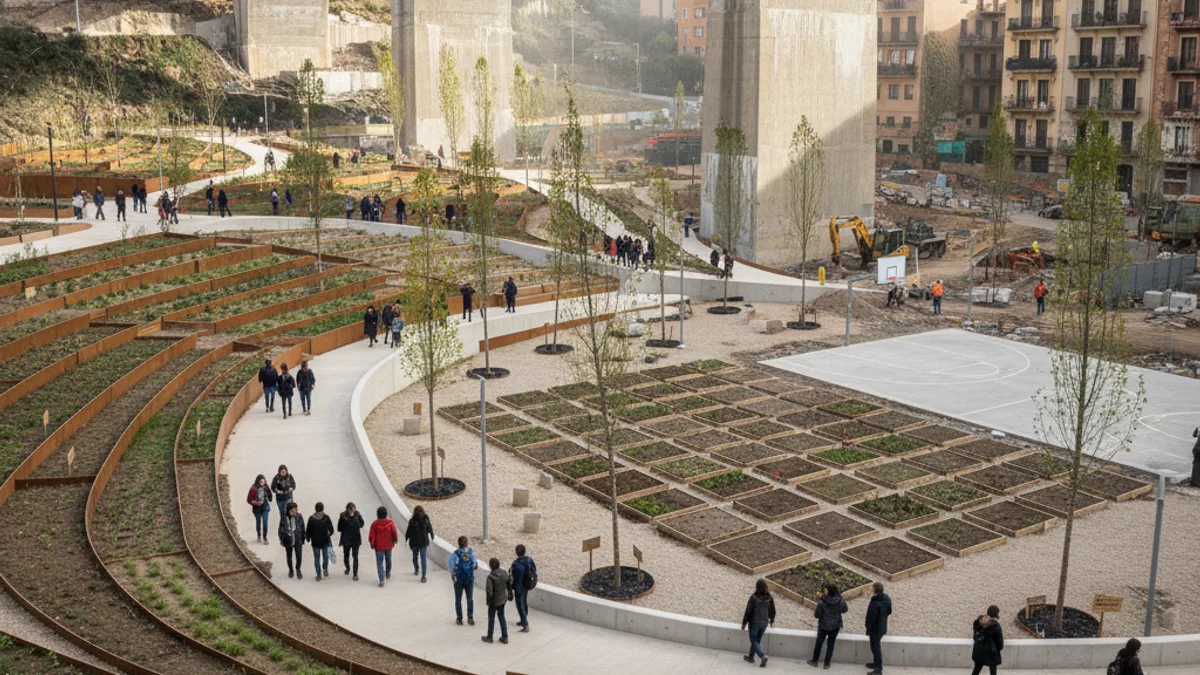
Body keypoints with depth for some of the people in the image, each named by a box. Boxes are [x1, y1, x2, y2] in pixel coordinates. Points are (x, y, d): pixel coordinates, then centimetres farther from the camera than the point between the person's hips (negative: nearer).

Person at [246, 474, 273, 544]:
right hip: (257, 508, -1)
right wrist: (256, 503, -24)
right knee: (258, 522, 16)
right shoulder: (253, 489, -17)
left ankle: (265, 538, 3)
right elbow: (249, 500, -14)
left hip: (265, 507, 1)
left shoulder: (266, 487, -7)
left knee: (265, 522, -8)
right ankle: (259, 536, 36)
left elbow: (269, 496, 14)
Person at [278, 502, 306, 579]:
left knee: (299, 557, -5)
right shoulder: (284, 518, -17)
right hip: (288, 541, 0)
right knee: (289, 557, 19)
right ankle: (291, 570, 43)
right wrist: (282, 541, -2)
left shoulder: (299, 517, -14)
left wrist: (303, 539, 3)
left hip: (298, 540, 0)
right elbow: (281, 530, -5)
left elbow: (302, 529, -2)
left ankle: (298, 569, 26)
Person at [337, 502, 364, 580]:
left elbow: (362, 524, -10)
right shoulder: (343, 516, -12)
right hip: (346, 539, 1)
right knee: (346, 555, 18)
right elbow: (339, 528, -8)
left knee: (355, 556, -1)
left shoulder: (357, 514, -9)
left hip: (355, 539, -1)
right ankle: (347, 568, 45)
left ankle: (355, 574, 7)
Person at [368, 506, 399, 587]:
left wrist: (372, 544, 7)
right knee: (388, 559, 25)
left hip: (378, 546, -2)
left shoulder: (375, 524, -15)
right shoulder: (390, 522, -12)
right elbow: (394, 533, -6)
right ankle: (388, 573, 44)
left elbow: (371, 536, -11)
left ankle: (381, 580, -7)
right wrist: (395, 540, 14)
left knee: (380, 562, 1)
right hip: (388, 545, 2)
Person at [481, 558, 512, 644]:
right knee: (501, 616, 18)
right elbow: (509, 584, 6)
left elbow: (489, 590, -24)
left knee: (491, 617, 12)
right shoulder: (504, 573, -6)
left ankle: (489, 637, 26)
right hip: (503, 599, 6)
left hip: (494, 600, -6)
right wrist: (510, 595, 19)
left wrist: (488, 600, -10)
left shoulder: (491, 576, -26)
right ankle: (505, 637, 22)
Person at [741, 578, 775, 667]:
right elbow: (772, 611, 4)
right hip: (764, 623, 5)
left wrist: (744, 623, -4)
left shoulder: (754, 597, -22)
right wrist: (772, 620, 24)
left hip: (754, 623, -5)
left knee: (754, 641, 9)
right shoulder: (769, 597, -8)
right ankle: (750, 657, 33)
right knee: (757, 640, 21)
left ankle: (762, 656, -12)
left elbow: (748, 612, -17)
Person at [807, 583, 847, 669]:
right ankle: (827, 663, 23)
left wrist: (814, 613, 4)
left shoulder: (822, 602, -24)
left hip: (823, 626, -2)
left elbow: (817, 615, -16)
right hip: (835, 626, 2)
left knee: (819, 643, 17)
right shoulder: (840, 601, -15)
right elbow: (844, 610, 5)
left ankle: (814, 661, 30)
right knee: (831, 645, 15)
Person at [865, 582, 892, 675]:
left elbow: (870, 618, -23)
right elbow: (889, 612, 8)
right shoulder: (886, 598, -5)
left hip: (875, 629, -8)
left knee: (875, 647, 2)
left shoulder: (874, 604, -31)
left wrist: (868, 631, -11)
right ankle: (876, 663, 38)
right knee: (876, 645, 24)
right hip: (883, 627, 8)